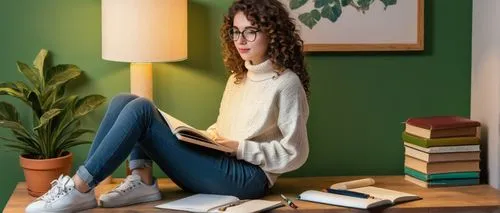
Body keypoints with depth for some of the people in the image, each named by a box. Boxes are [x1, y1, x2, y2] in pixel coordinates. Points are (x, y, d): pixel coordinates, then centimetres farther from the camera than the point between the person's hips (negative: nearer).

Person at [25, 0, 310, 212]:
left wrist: (241, 148, -15)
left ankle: (80, 189, -25)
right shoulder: (239, 77, 20)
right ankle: (142, 180, -20)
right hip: (218, 165, 9)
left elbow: (295, 154, -9)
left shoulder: (287, 83, -6)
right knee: (125, 101, -3)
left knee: (141, 109, -22)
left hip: (247, 177, -9)